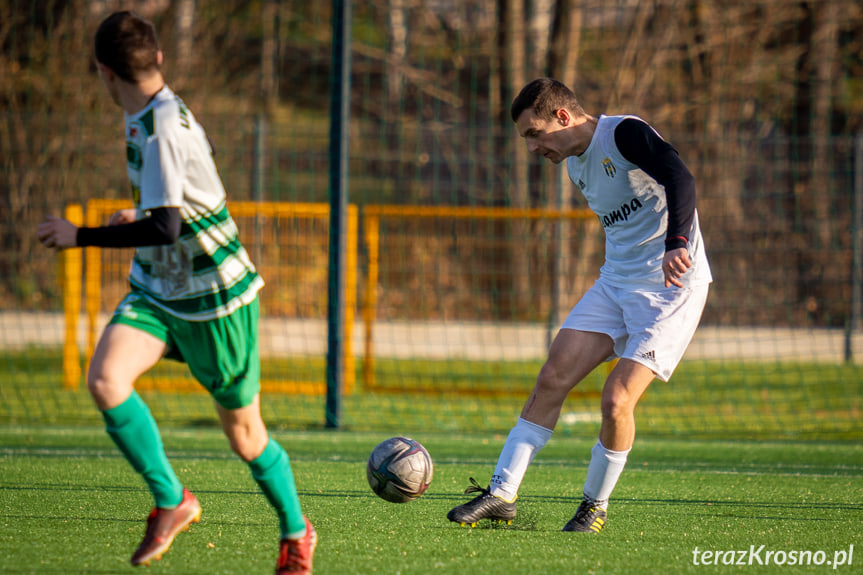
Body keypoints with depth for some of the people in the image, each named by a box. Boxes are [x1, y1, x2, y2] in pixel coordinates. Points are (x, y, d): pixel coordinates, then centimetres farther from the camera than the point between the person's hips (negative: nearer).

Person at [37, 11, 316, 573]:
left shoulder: (162, 127, -24)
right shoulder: (162, 111, 3)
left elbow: (164, 229, -29)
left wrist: (80, 236, -20)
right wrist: (140, 214, 33)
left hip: (216, 296, -8)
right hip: (157, 289, 8)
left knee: (243, 434, 5)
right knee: (105, 378, -19)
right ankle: (172, 500, -5)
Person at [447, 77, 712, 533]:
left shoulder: (625, 133, -15)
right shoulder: (575, 165, 12)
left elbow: (680, 179, -32)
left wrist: (676, 244, -46)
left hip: (671, 285, -8)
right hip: (616, 281, 8)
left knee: (616, 400, -15)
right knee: (552, 380, -3)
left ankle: (596, 506, 6)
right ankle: (502, 493, 1)